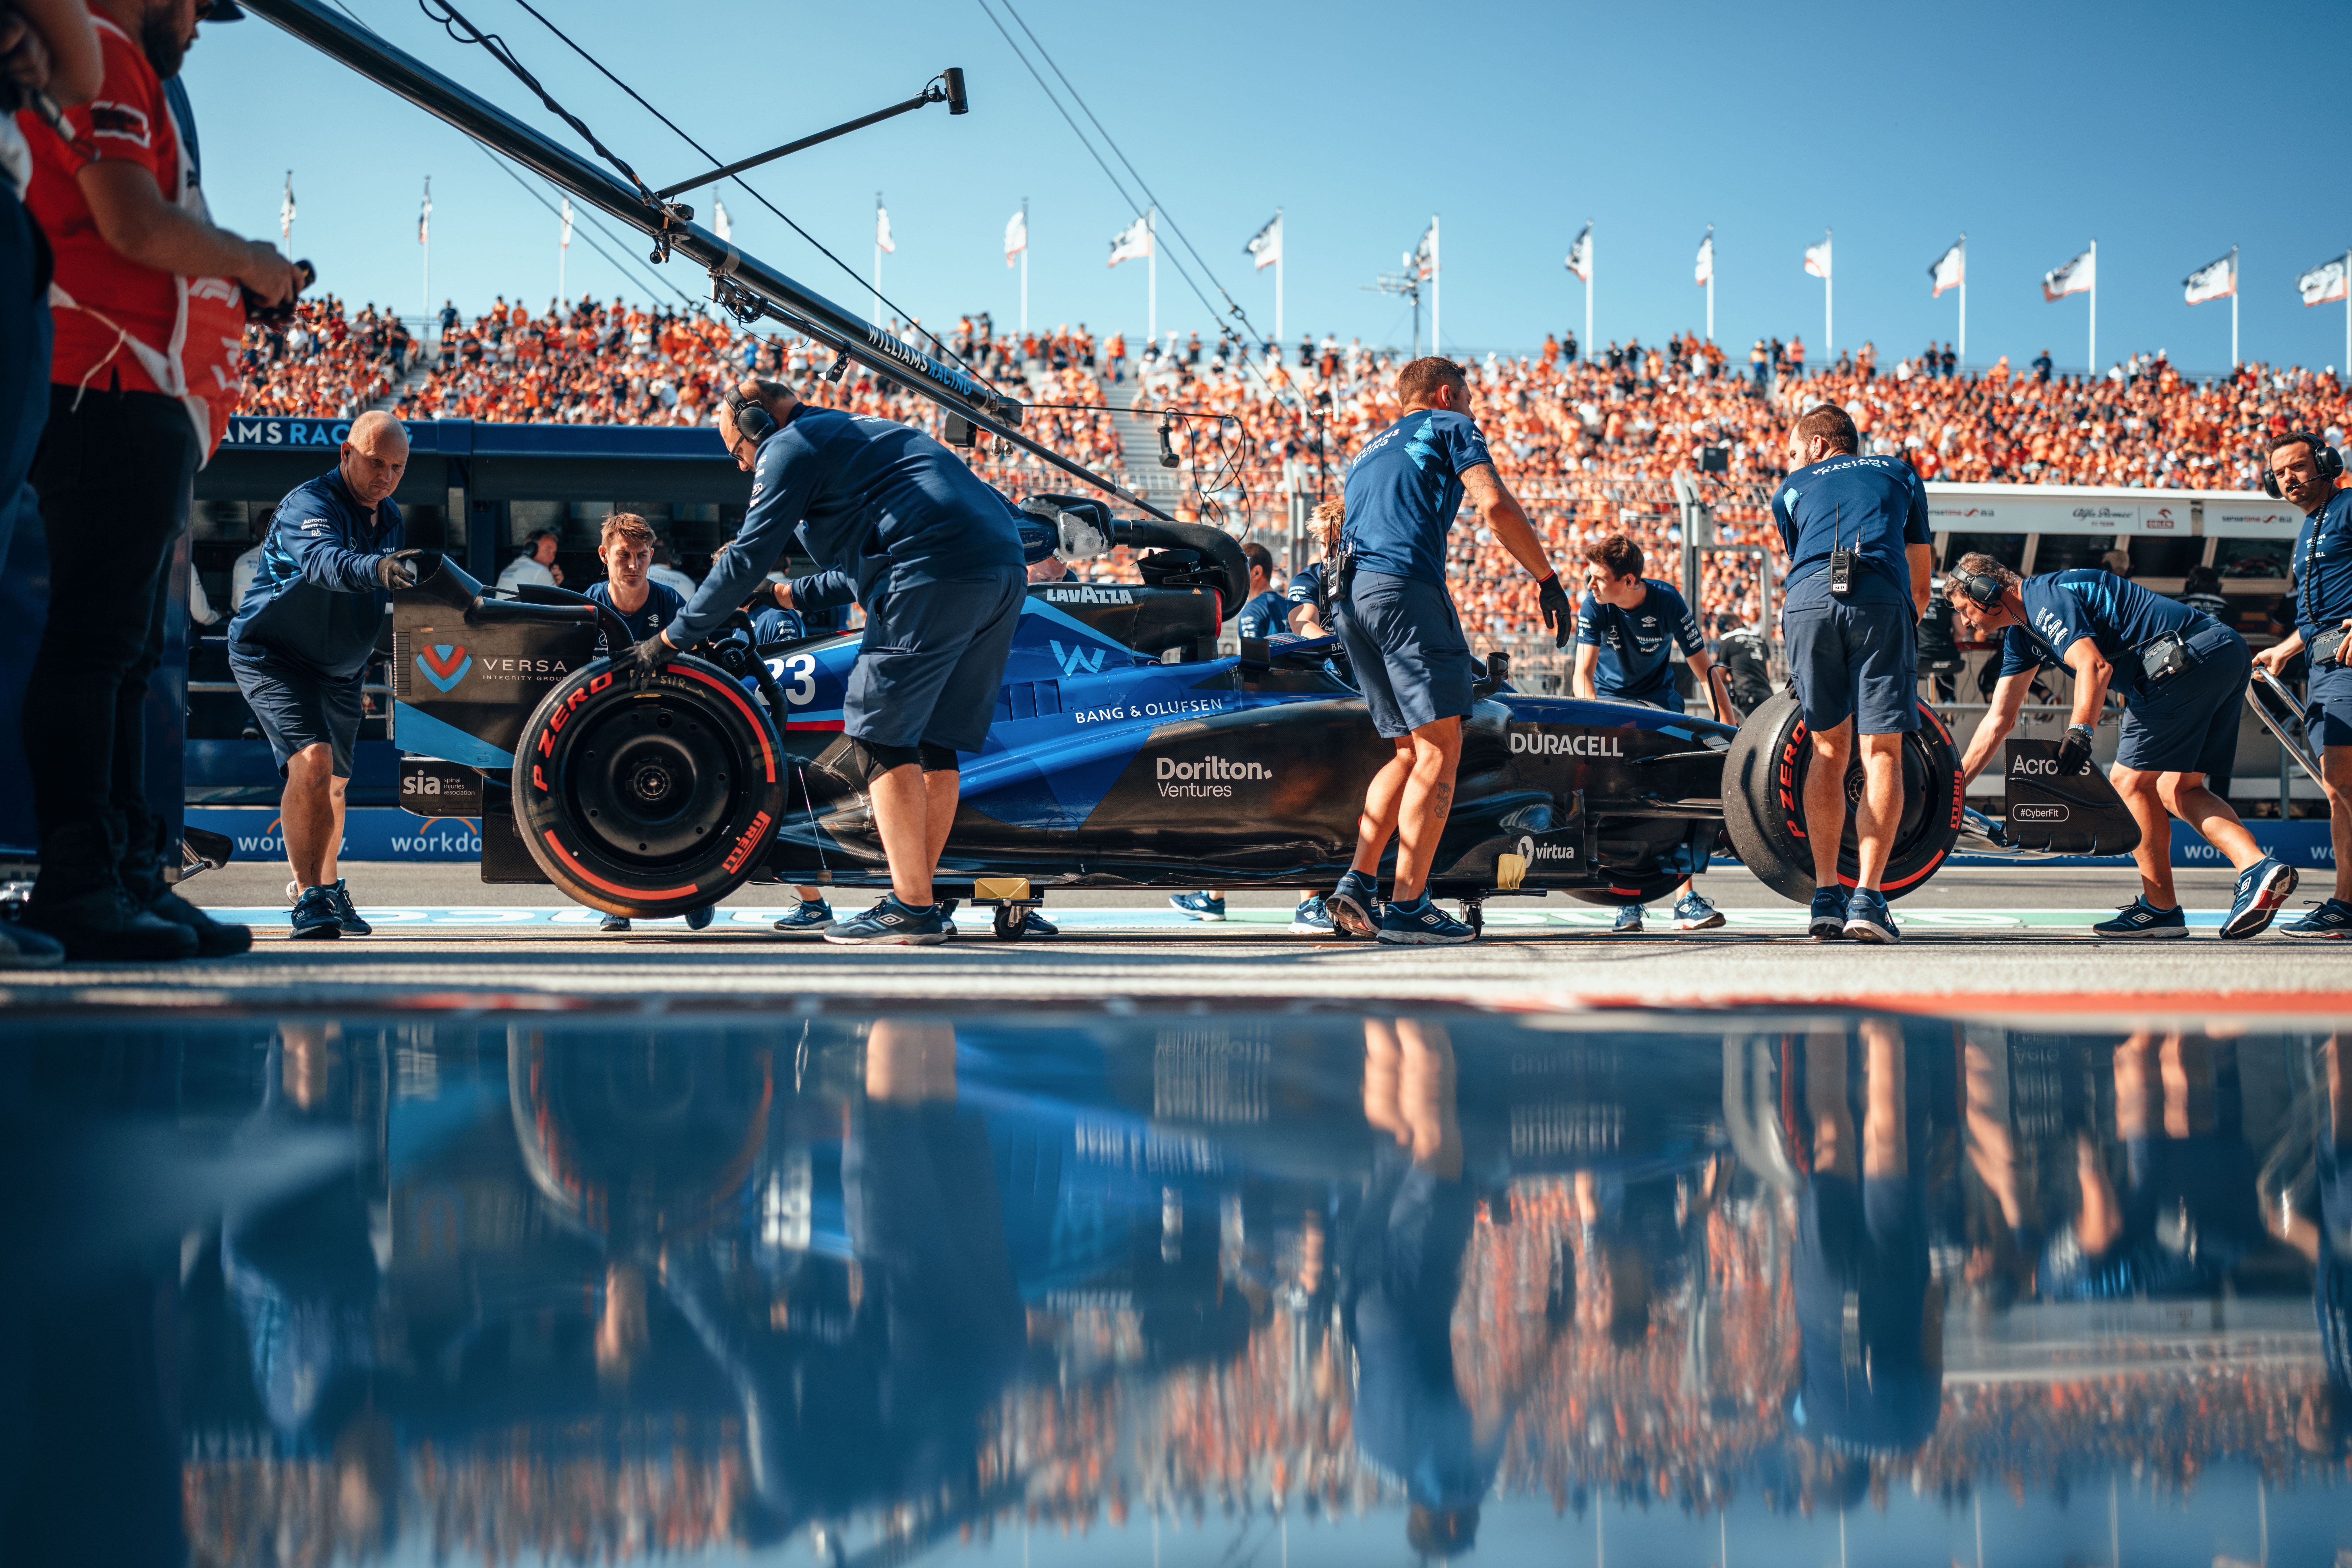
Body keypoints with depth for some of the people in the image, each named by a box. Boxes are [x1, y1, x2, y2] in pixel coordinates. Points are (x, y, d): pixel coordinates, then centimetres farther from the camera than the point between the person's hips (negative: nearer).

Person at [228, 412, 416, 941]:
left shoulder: (390, 517, 4)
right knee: (311, 760, -25)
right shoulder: (309, 505, -23)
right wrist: (376, 569, -62)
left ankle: (328, 889, 38)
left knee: (335, 781, 17)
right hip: (272, 655, -8)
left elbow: (404, 584, 14)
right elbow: (322, 562, -45)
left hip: (341, 668, 8)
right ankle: (308, 899, -26)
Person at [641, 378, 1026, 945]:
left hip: (937, 570, -9)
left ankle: (911, 908, -7)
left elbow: (748, 559, 3)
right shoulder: (861, 431, 35)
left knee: (882, 732, -3)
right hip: (1007, 567, 9)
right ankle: (915, 898, 15)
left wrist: (673, 637, 9)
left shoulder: (788, 447, 8)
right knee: (936, 739, 13)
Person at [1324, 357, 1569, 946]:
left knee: (1411, 751, 13)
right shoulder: (1450, 426, 12)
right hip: (1405, 585, -8)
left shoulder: (1368, 451, 34)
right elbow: (1494, 506, -3)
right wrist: (1547, 579, 2)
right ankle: (1407, 906, -16)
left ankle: (1357, 881, 0)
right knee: (1440, 747, -9)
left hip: (1347, 597, 8)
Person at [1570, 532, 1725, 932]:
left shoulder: (1668, 602, -19)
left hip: (1657, 699, 0)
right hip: (1609, 698, 0)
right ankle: (1629, 900, -15)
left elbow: (1704, 670, -14)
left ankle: (1684, 897, -17)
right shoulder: (1593, 606, -19)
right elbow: (1583, 674, -23)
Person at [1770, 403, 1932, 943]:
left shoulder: (1792, 489, 30)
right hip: (1881, 602, -1)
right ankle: (1867, 897, -12)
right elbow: (1920, 584, 33)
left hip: (1808, 600, 1)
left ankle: (1826, 895, 9)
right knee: (1881, 754, 0)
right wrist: (1893, 644, 44)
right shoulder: (1901, 474, 32)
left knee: (1829, 751, 13)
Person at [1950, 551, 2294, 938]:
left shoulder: (2045, 599, -8)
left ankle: (2160, 908, 2)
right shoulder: (2022, 633, 23)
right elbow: (1999, 721, 25)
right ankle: (2258, 868, -5)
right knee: (2176, 789, 12)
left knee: (2129, 781, -4)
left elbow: (2094, 665, -25)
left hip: (2192, 656, -11)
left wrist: (2079, 732, -33)